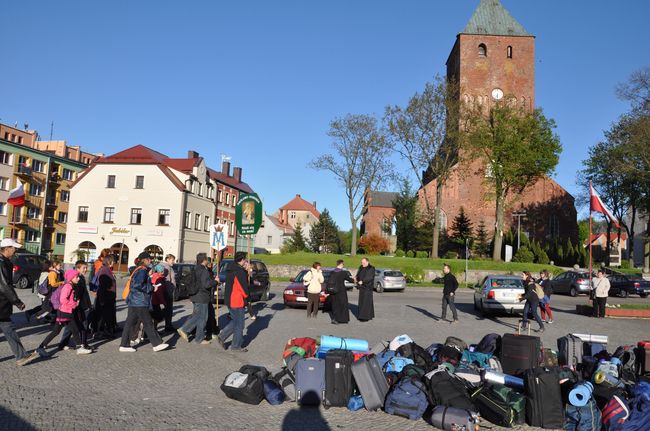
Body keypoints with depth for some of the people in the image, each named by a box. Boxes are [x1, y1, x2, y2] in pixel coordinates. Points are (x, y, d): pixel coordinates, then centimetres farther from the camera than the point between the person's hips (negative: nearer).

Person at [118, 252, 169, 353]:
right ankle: (157, 344, 4)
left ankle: (124, 345, 14)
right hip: (140, 303, -10)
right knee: (148, 324, -3)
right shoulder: (142, 271, -14)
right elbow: (138, 285, -25)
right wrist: (151, 288, -15)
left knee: (130, 323, 10)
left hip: (133, 302, 10)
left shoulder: (138, 270, 17)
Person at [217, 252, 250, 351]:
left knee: (235, 321, 23)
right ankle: (236, 346, 14)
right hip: (237, 301, -9)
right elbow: (244, 287, -18)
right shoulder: (239, 271, -21)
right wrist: (246, 295, 2)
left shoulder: (230, 269, 9)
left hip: (229, 300, 9)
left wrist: (246, 271, 3)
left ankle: (222, 336, 19)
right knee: (239, 324, 4)